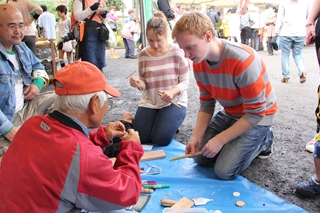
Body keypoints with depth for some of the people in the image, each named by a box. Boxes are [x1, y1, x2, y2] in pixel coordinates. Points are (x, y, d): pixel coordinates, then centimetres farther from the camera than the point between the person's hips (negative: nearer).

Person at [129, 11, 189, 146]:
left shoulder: (177, 52, -11)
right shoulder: (143, 55, -3)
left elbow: (185, 82, -7)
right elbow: (144, 84, 5)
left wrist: (172, 91, -27)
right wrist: (138, 83, -20)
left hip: (174, 102, -3)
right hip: (149, 102, 3)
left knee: (161, 139, -19)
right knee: (138, 138, -9)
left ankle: (172, 123, 16)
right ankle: (157, 121, 23)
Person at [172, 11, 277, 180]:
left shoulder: (243, 60, -34)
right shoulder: (199, 62, -11)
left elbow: (255, 113, -26)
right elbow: (206, 104, -2)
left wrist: (220, 139, -24)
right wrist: (196, 136, -15)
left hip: (257, 116, -6)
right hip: (229, 114, 7)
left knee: (224, 171, -13)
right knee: (200, 158, 4)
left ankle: (263, 141, 10)